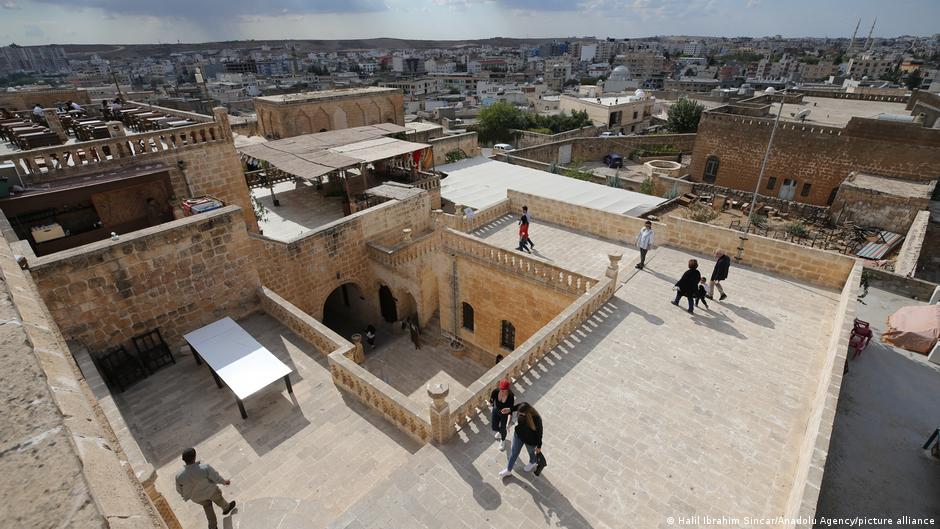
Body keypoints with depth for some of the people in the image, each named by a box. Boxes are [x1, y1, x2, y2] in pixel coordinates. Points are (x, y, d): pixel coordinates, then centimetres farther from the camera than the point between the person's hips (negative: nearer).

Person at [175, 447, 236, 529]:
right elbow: (216, 478, -22)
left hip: (196, 497, 3)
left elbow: (180, 489, -11)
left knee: (207, 506, 32)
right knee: (217, 498, 31)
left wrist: (185, 496, 13)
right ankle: (226, 508, 61)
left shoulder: (179, 475, -32)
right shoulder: (205, 468, -39)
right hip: (210, 491, -2)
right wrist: (224, 481, 0)